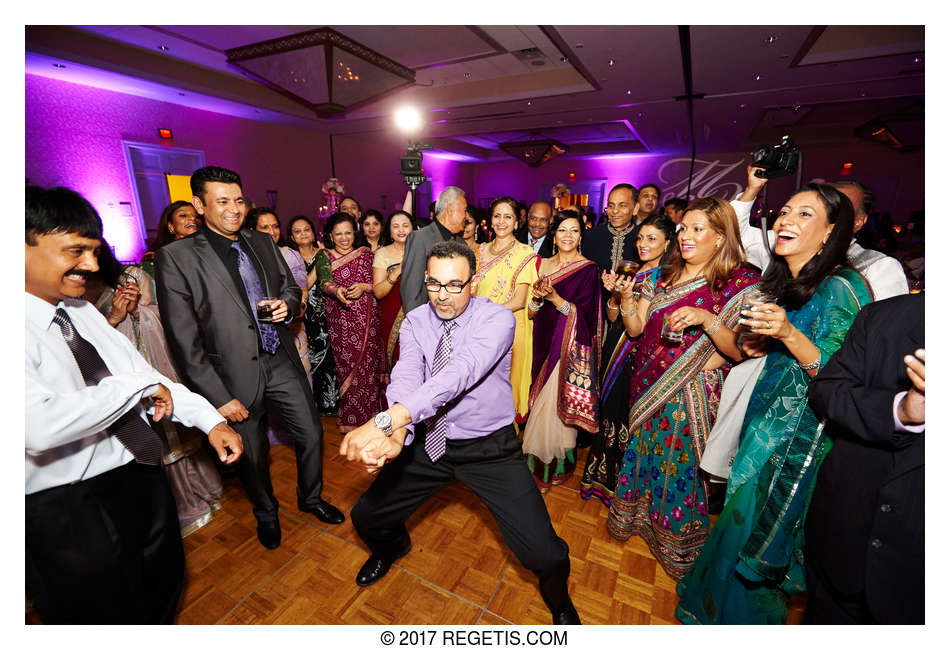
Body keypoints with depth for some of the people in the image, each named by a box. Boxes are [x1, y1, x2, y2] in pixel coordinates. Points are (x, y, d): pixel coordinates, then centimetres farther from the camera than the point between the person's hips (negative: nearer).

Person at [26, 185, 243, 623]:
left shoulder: (82, 311, 5)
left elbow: (141, 371, 6)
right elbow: (39, 426, -33)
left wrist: (210, 420, -1)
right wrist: (136, 385, -19)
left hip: (142, 476, 7)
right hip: (68, 509, -7)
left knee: (166, 582, 25)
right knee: (112, 615, 16)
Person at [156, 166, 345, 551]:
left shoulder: (263, 242, 5)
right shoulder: (176, 257, -11)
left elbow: (291, 287, 17)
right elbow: (184, 342, -12)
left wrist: (287, 304, -8)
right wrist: (218, 397, -13)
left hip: (282, 363, 4)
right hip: (235, 375, -4)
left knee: (312, 434, 13)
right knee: (252, 455, 16)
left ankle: (310, 498, 41)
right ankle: (265, 513, 45)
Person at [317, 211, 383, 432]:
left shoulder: (366, 253, 10)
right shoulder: (324, 255, 10)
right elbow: (325, 282, -6)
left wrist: (363, 287, -16)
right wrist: (336, 291, -28)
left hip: (367, 318, 0)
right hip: (340, 320, 0)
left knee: (368, 365, -2)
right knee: (347, 366, -1)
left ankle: (367, 414, 12)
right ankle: (349, 418, 12)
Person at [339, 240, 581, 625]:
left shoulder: (497, 319, -18)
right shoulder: (415, 322, -4)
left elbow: (461, 372, -35)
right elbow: (406, 377, -21)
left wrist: (386, 420, -46)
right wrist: (397, 434, -42)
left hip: (489, 447, -3)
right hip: (429, 442, 4)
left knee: (545, 555, -11)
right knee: (365, 517, 8)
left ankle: (559, 601, 29)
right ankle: (393, 547, 48)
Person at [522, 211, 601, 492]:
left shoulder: (588, 269, -3)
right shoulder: (543, 264, 10)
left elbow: (584, 315, -12)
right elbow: (531, 314, 7)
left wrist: (554, 297, -23)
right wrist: (536, 297, -14)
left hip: (570, 349, -4)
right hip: (544, 345, 4)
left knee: (553, 406, -2)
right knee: (542, 404, 8)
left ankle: (548, 469, 19)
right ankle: (539, 463, 29)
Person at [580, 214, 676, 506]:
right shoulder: (631, 273, 10)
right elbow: (613, 318, 8)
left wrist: (628, 295, -23)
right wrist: (613, 293, -8)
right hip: (616, 351, 6)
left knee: (629, 418, 3)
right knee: (609, 410, 13)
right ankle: (603, 478, 33)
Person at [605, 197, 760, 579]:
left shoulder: (742, 284, -8)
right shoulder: (663, 277, 6)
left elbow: (741, 352, -12)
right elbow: (635, 329, 4)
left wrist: (707, 319, -27)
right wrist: (625, 297, -14)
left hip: (692, 397, -4)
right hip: (648, 388, 4)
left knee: (681, 462, 10)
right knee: (643, 452, 17)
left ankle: (678, 546, 37)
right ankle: (636, 515, 44)